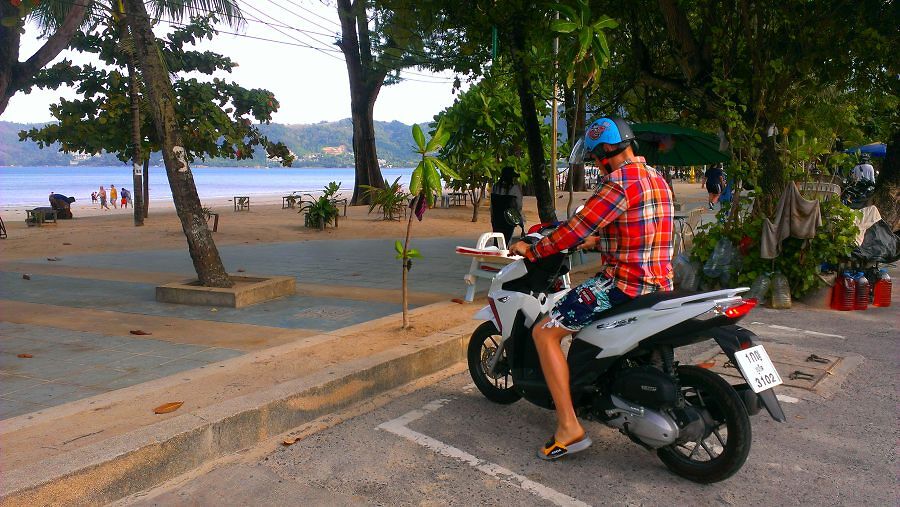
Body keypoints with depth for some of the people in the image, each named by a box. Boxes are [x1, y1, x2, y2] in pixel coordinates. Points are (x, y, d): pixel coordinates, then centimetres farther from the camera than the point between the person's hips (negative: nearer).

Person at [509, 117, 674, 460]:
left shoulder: (619, 182, -15)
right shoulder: (657, 180, 14)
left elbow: (577, 228, -17)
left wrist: (532, 251, -5)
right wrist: (598, 242, 32)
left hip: (623, 283, -10)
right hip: (660, 286, 10)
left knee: (544, 332, -6)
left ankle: (569, 427, -9)